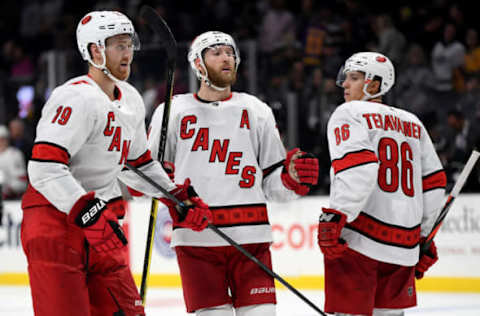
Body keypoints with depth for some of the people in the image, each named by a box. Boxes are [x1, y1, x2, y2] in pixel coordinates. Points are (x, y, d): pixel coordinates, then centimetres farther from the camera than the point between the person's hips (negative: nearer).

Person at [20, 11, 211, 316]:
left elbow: (137, 163, 28)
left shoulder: (131, 100, 13)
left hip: (99, 219, 9)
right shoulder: (77, 98, -18)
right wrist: (89, 215, -32)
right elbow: (45, 168, -27)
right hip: (54, 220, -9)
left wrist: (180, 196, 19)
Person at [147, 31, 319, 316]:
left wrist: (292, 178, -7)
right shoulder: (173, 112, 9)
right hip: (195, 236, -1)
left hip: (251, 237, 1)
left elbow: (273, 184, 14)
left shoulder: (257, 111, 14)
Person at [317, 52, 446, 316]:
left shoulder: (349, 114, 0)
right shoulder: (413, 124, 19)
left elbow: (358, 168, -17)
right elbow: (433, 184, 19)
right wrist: (423, 235, 26)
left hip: (359, 239, -7)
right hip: (404, 245, 7)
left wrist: (333, 216, -22)